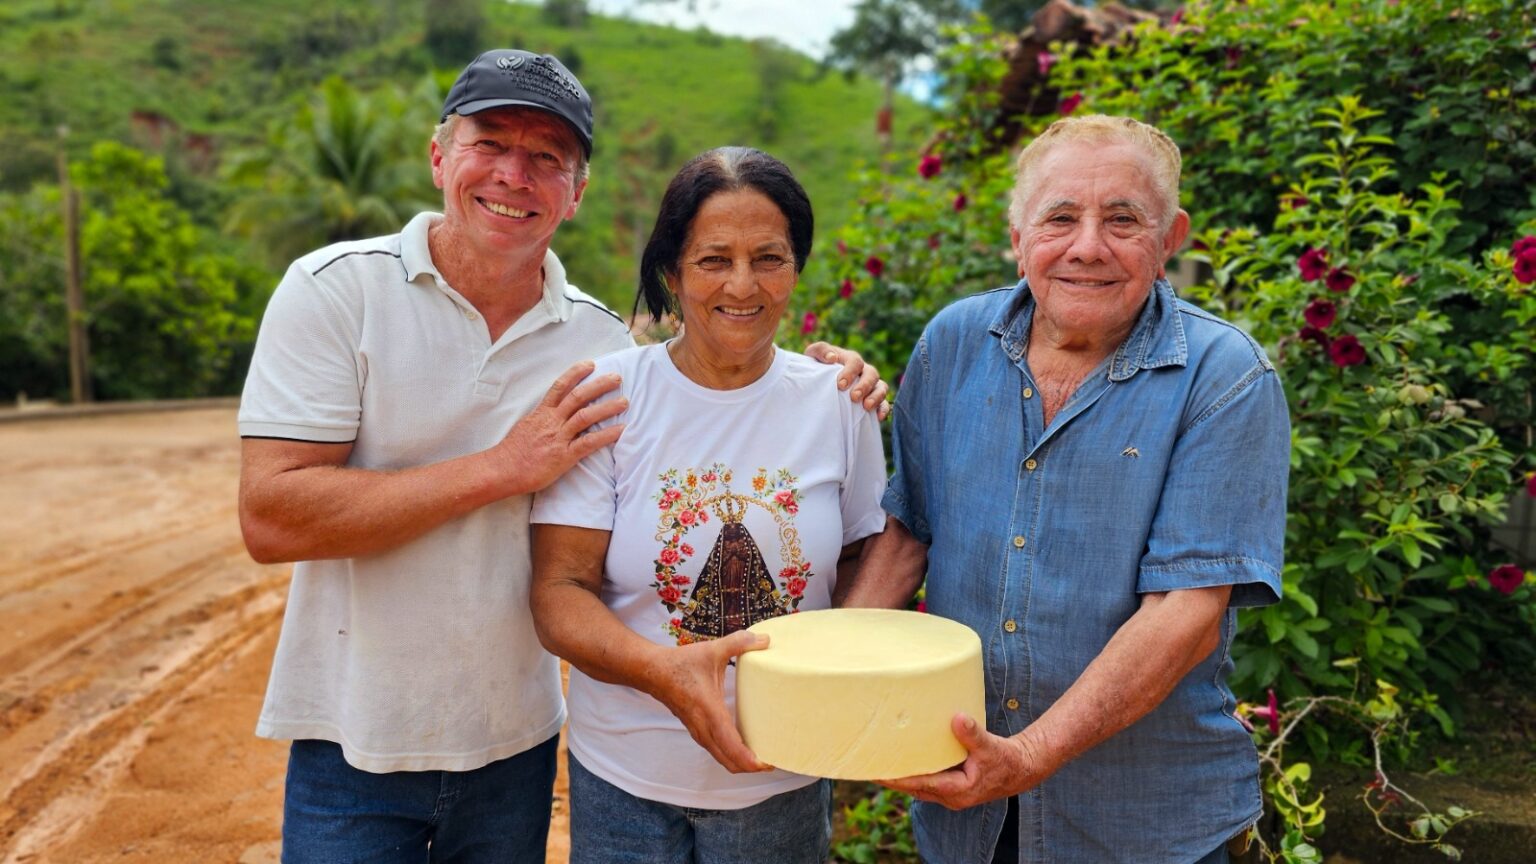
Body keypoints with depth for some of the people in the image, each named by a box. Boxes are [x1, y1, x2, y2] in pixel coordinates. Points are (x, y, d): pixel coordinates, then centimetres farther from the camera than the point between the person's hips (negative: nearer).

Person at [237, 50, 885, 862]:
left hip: (516, 746, 3)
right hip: (352, 746, -3)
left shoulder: (603, 341, -3)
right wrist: (500, 468, -22)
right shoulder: (335, 289, -11)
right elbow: (270, 518, -19)